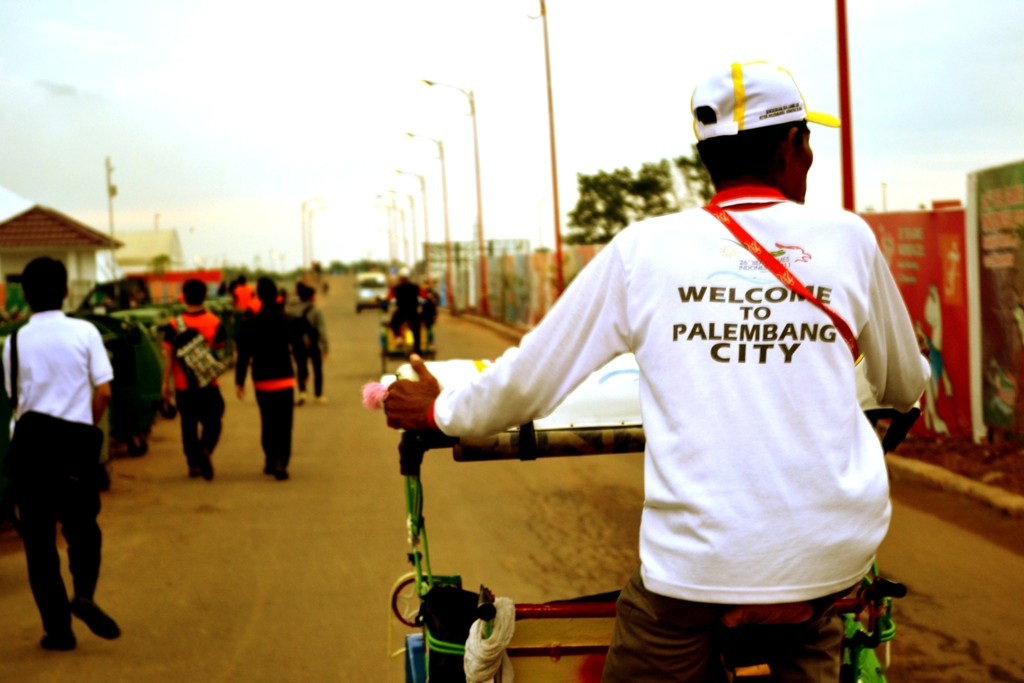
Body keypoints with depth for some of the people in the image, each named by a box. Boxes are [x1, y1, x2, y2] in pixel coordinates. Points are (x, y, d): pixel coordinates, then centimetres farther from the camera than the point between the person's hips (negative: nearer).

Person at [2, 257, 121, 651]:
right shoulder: (85, 332, -4)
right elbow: (103, 392, -6)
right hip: (75, 444, 0)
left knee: (38, 539, 9)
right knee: (82, 527, 18)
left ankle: (58, 628, 9)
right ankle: (84, 594, -6)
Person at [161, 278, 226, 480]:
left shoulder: (174, 325, -7)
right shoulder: (214, 322, -6)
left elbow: (168, 356, -5)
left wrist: (166, 383, 4)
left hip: (183, 386, 0)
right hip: (209, 384, 0)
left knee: (188, 425, 13)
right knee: (212, 421, 11)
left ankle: (193, 463, 17)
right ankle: (206, 450, -15)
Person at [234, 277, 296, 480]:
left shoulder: (250, 324, -6)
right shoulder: (286, 321, -6)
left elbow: (243, 356, -3)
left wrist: (239, 381, 3)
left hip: (262, 381, 1)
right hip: (285, 380, -1)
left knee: (267, 422, 17)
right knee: (284, 424, 0)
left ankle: (270, 461, 23)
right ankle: (281, 464, -11)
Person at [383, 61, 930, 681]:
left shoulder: (643, 250, -2)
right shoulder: (848, 238, 2)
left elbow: (527, 382, 3)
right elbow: (907, 387, 15)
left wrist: (439, 411, 22)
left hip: (699, 557, -2)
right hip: (838, 554, 2)